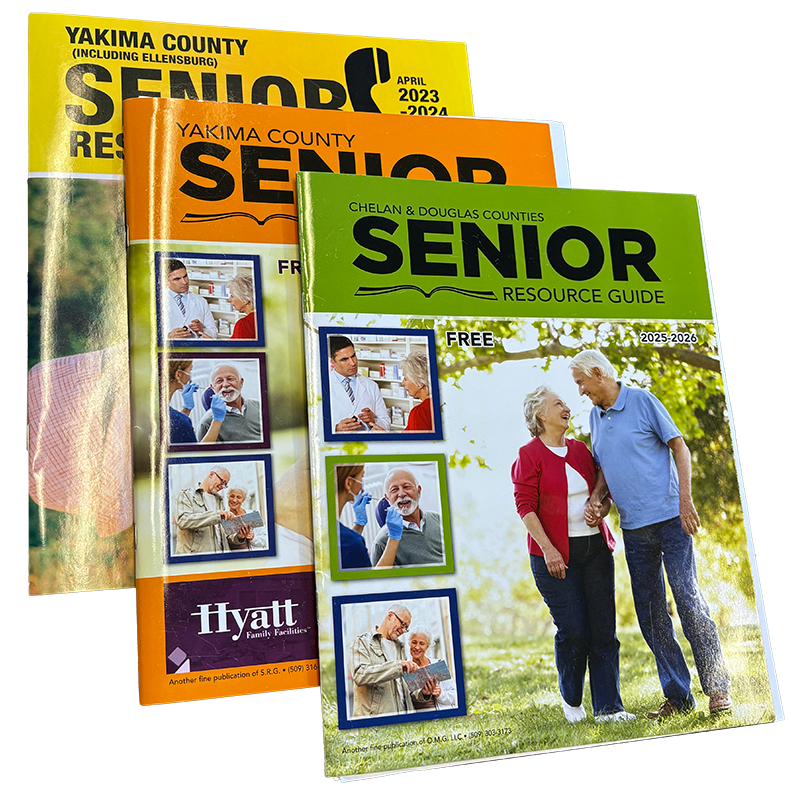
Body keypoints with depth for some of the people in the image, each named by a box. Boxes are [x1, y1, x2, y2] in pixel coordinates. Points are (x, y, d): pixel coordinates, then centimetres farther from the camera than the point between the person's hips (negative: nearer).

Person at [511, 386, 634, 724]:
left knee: (604, 629, 2)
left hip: (596, 548, 6)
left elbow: (604, 492, 21)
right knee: (573, 630, -6)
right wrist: (548, 550, -17)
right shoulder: (529, 455, -4)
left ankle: (608, 706, 9)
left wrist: (602, 509, -3)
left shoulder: (580, 449, 14)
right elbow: (525, 506, -9)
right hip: (556, 554, -5)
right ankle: (571, 699, 20)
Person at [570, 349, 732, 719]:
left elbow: (679, 447, -4)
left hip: (669, 519, -6)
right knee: (650, 612, 6)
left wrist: (685, 500, -13)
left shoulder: (642, 401, -3)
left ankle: (717, 687, 3)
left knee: (688, 601, -8)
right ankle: (677, 695, 15)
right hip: (633, 528, 6)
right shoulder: (595, 417, 14)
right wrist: (596, 497, 1)